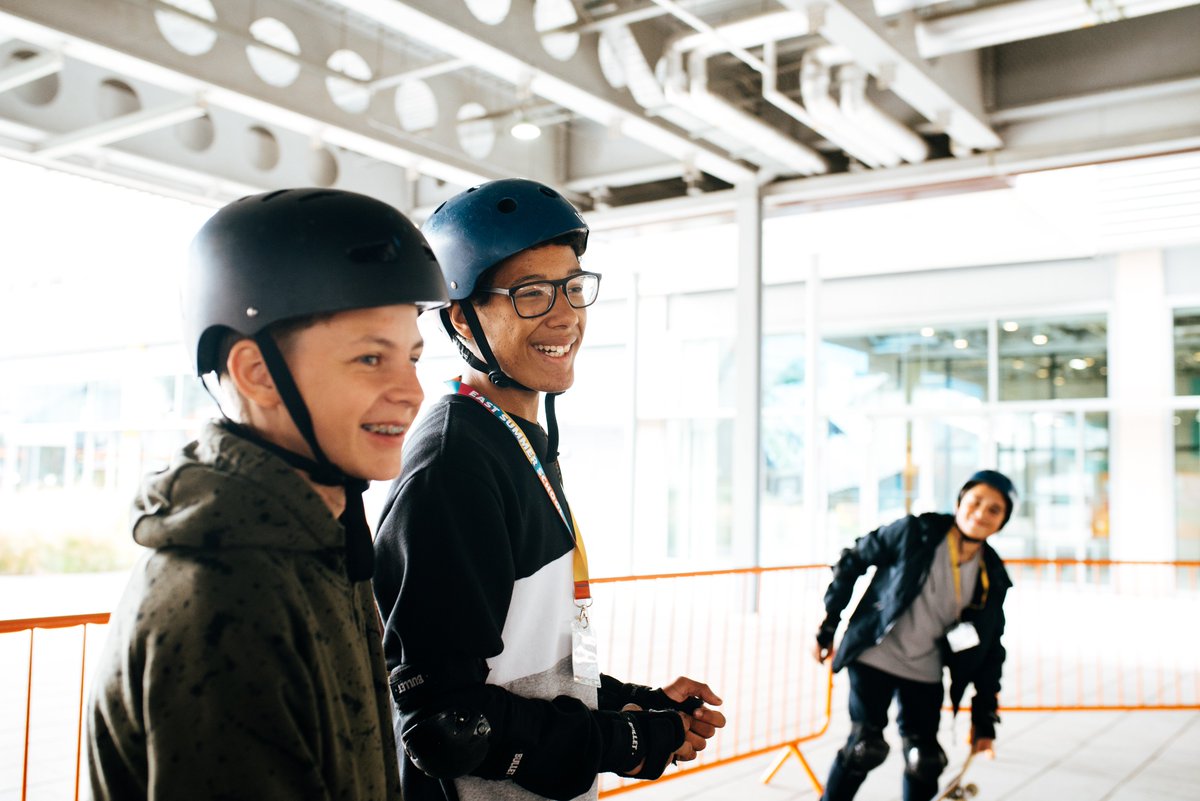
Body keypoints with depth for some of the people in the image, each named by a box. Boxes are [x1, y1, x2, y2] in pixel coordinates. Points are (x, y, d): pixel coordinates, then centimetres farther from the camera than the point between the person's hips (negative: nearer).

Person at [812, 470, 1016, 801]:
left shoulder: (993, 578, -2)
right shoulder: (914, 533, -13)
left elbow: (989, 650, 6)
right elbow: (853, 562, -4)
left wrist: (985, 718, 6)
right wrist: (828, 626, -2)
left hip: (925, 675, 4)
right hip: (874, 659, -4)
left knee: (925, 763, 4)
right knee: (866, 747, -10)